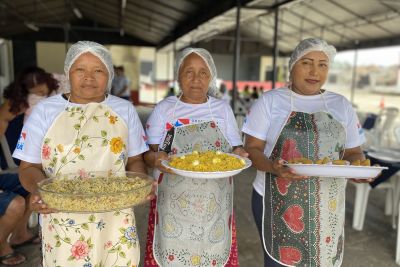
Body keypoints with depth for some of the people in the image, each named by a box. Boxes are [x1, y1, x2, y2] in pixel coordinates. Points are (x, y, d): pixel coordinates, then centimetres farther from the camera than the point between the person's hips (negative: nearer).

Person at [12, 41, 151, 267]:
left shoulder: (125, 110, 4)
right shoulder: (45, 110, 1)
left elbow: (135, 160, 7)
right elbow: (30, 166, 2)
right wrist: (38, 190, -18)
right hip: (62, 222, 0)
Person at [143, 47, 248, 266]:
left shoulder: (223, 109, 7)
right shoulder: (163, 109, 3)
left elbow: (236, 148, 10)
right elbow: (148, 152, 2)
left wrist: (238, 155, -12)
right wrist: (155, 159, -19)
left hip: (214, 203, 1)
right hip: (172, 202, -1)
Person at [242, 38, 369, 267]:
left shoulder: (341, 105, 7)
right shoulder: (270, 101, -3)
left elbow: (353, 151, 10)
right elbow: (252, 148, -6)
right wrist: (272, 167, -25)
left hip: (327, 206, 3)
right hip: (277, 202, -3)